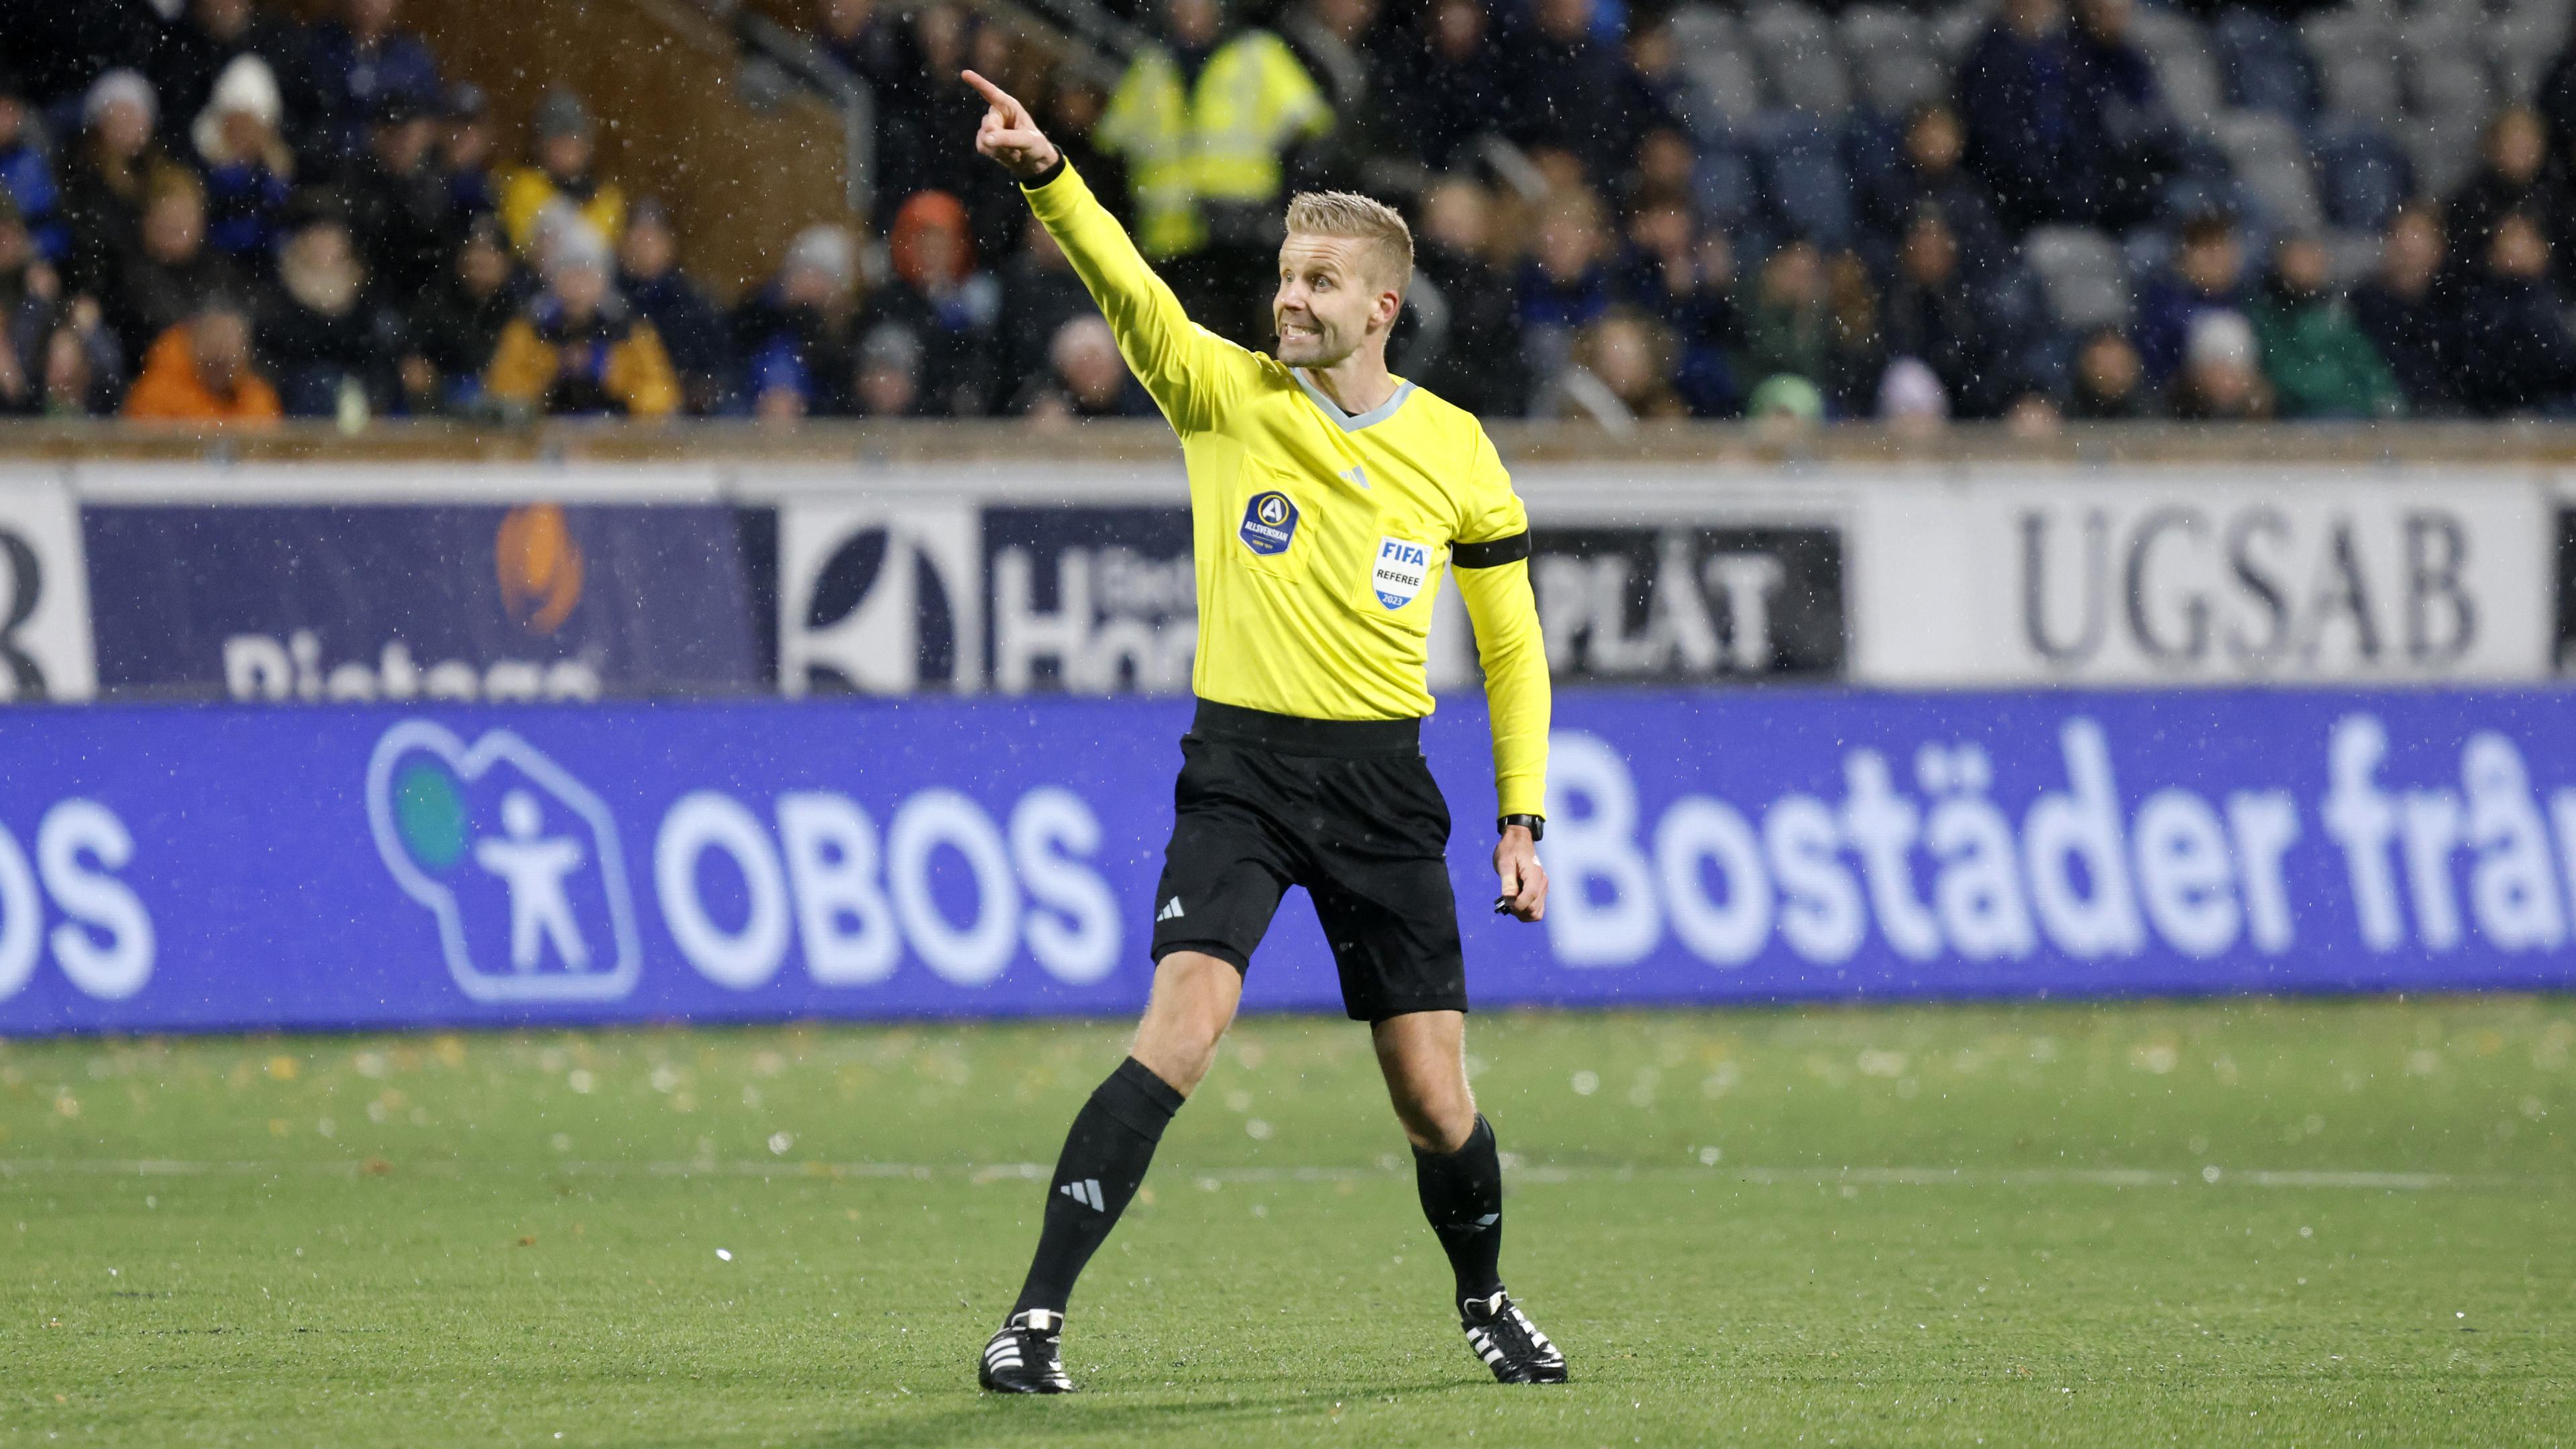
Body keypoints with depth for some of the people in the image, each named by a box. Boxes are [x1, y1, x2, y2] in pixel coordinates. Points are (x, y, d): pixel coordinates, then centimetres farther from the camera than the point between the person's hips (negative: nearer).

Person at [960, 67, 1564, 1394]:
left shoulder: (1455, 453, 4)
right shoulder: (1226, 394, -1)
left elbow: (1511, 644, 13)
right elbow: (1127, 286, -19)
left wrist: (1521, 817, 7)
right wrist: (1045, 174, -37)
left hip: (1383, 785, 2)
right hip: (1240, 770, -2)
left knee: (1435, 1101, 3)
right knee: (1182, 1026, -22)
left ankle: (1485, 1301, 33)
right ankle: (1034, 1318, -21)